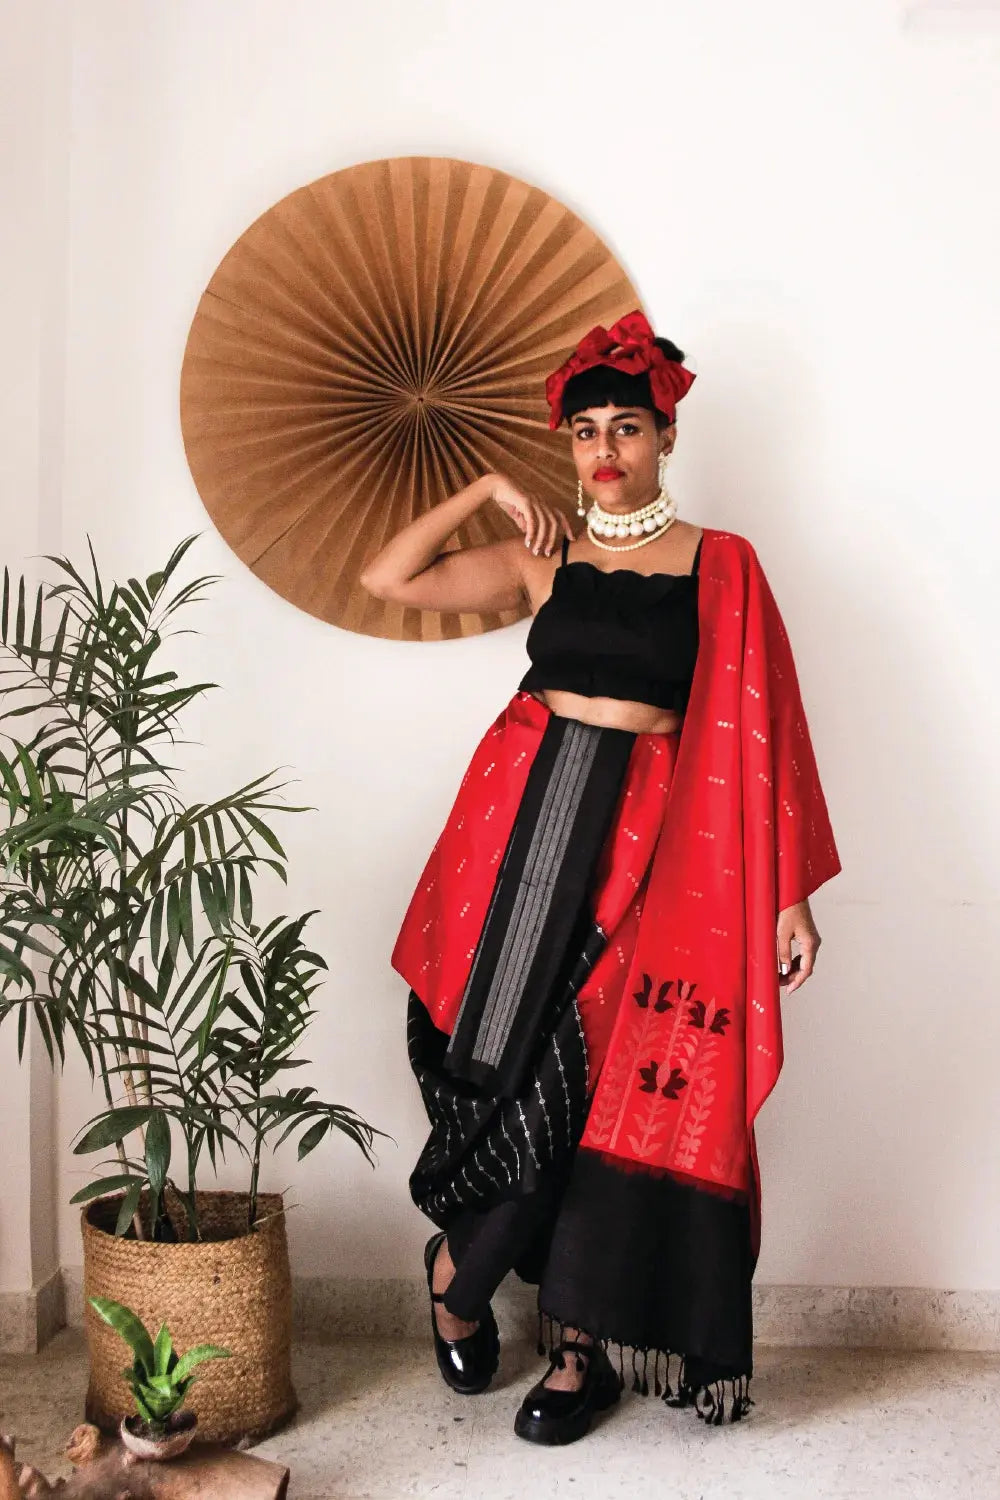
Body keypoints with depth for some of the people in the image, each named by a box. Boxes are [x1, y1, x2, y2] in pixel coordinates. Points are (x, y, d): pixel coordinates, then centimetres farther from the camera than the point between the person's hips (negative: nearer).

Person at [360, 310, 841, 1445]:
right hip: (522, 809, 1)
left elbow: (756, 737, 1)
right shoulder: (541, 557, 12)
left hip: (648, 833, -1)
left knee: (614, 1079, -1)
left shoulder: (721, 566, 5)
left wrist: (788, 896, -2)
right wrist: (484, 491, 3)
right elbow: (387, 579, 11)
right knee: (520, 1061, -2)